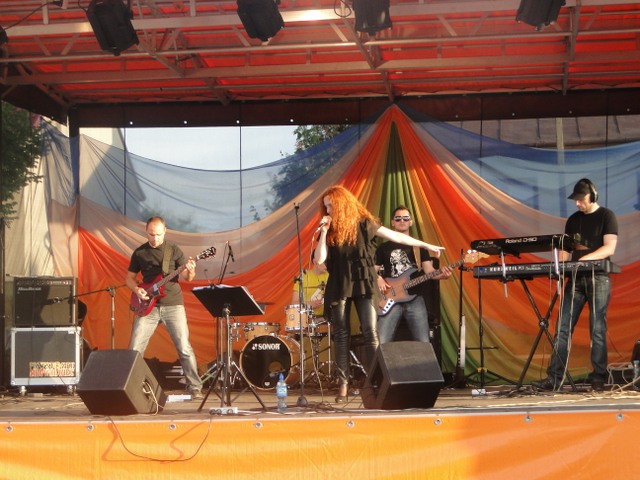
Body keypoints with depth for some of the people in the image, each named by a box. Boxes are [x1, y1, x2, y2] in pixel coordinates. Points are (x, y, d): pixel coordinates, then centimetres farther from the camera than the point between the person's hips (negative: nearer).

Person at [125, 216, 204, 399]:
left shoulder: (174, 250, 3)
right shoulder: (139, 253, 7)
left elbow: (186, 277, -1)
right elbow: (129, 278, 14)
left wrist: (190, 271, -24)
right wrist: (137, 290, -7)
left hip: (172, 304, -1)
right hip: (148, 306, 2)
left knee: (184, 348, -6)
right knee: (135, 349, -3)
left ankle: (195, 388, 1)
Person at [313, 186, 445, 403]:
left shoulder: (364, 224, -1)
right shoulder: (329, 230, 4)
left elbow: (395, 236, 4)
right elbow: (319, 259, -4)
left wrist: (426, 245, 6)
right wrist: (324, 232, -11)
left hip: (364, 285, -2)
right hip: (338, 287, 2)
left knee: (370, 333, -10)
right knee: (341, 336, 2)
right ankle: (343, 384, 5)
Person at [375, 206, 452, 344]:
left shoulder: (419, 246, 14)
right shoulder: (384, 247, 14)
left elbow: (429, 270, 4)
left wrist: (441, 274, -16)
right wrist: (378, 279, -8)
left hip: (415, 299, 1)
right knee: (382, 343, -13)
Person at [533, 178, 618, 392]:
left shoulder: (606, 216, 0)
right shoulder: (573, 220, 16)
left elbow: (609, 248, -10)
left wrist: (585, 258, -24)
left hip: (598, 278, -5)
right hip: (575, 279, 5)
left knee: (597, 330, -5)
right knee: (562, 329, -2)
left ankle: (598, 378, 1)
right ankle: (554, 378, -4)